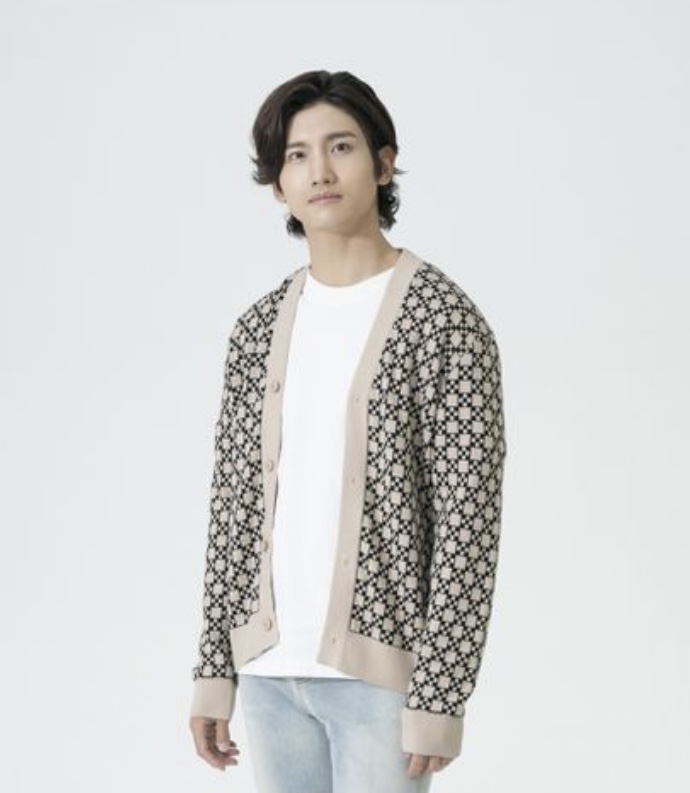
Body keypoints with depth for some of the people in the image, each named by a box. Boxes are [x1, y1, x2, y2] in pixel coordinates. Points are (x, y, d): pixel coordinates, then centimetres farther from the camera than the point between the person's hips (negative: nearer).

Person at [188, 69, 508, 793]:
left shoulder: (445, 321, -10)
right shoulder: (260, 329, 8)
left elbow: (467, 521, -13)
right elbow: (235, 507, 12)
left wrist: (440, 696, -17)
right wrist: (214, 668, 9)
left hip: (380, 669, -6)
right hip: (272, 665, 6)